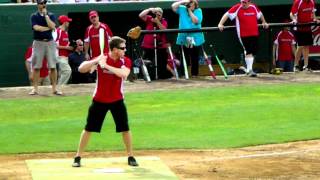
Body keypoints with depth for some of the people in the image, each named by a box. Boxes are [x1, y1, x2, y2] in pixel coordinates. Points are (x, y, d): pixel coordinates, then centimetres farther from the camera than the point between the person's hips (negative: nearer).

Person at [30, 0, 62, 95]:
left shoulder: (51, 15, 7)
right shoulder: (34, 16, 2)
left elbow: (52, 26, -11)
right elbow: (36, 27, -14)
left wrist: (46, 15, -10)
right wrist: (48, 28, -9)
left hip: (50, 42, 1)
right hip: (38, 43, -1)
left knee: (53, 66, -2)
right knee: (36, 67, -1)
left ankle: (54, 88, 2)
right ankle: (35, 89, 4)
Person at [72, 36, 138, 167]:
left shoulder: (125, 61, -8)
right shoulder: (101, 58, -11)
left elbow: (124, 74, -30)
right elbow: (81, 69, -16)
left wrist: (106, 65, -34)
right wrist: (95, 61, -31)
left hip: (117, 100, 1)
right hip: (99, 100, -1)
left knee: (125, 129, 1)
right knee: (88, 128, 2)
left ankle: (130, 156, 16)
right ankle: (78, 157, 12)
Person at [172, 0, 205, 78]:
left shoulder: (198, 11, 0)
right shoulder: (182, 9, 5)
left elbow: (196, 21, -14)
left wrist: (190, 11, -9)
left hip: (196, 38, -1)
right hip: (183, 38, 1)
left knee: (195, 58, 6)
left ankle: (194, 74, 15)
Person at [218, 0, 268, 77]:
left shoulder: (254, 7, 4)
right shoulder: (237, 7, -8)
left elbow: (260, 14, 25)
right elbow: (227, 14, -11)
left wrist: (264, 23, 31)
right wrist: (220, 24, -21)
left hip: (254, 34, 5)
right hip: (243, 35, -5)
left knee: (253, 52, 10)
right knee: (248, 51, -12)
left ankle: (249, 69, 25)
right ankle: (249, 70, -9)